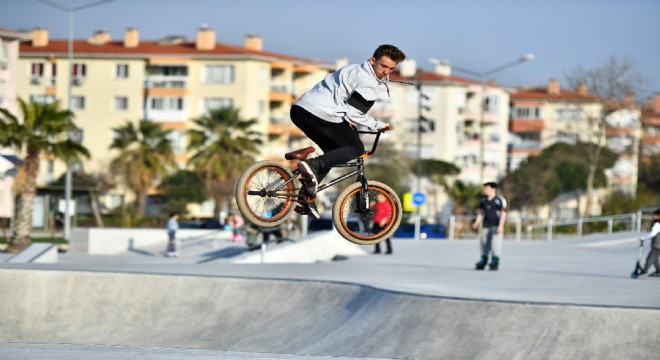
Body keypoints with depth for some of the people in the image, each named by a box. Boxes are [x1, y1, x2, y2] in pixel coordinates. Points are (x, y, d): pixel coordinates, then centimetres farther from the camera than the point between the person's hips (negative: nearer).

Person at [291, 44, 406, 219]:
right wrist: (379, 125, 6)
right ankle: (313, 164, -19)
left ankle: (306, 198, 15)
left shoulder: (356, 70, 25)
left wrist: (347, 121, 25)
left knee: (333, 152, 23)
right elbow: (354, 113, -9)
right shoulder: (369, 84, -7)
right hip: (320, 114, -10)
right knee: (356, 149, 1)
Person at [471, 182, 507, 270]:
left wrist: (500, 226, -17)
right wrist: (477, 222, -1)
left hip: (497, 226, -5)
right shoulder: (483, 199, 7)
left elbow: (503, 213, -10)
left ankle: (495, 263, -6)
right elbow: (481, 212, 13)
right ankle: (482, 262, 12)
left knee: (495, 243, -11)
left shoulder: (500, 199, -10)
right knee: (484, 243, 4)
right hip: (486, 225, 5)